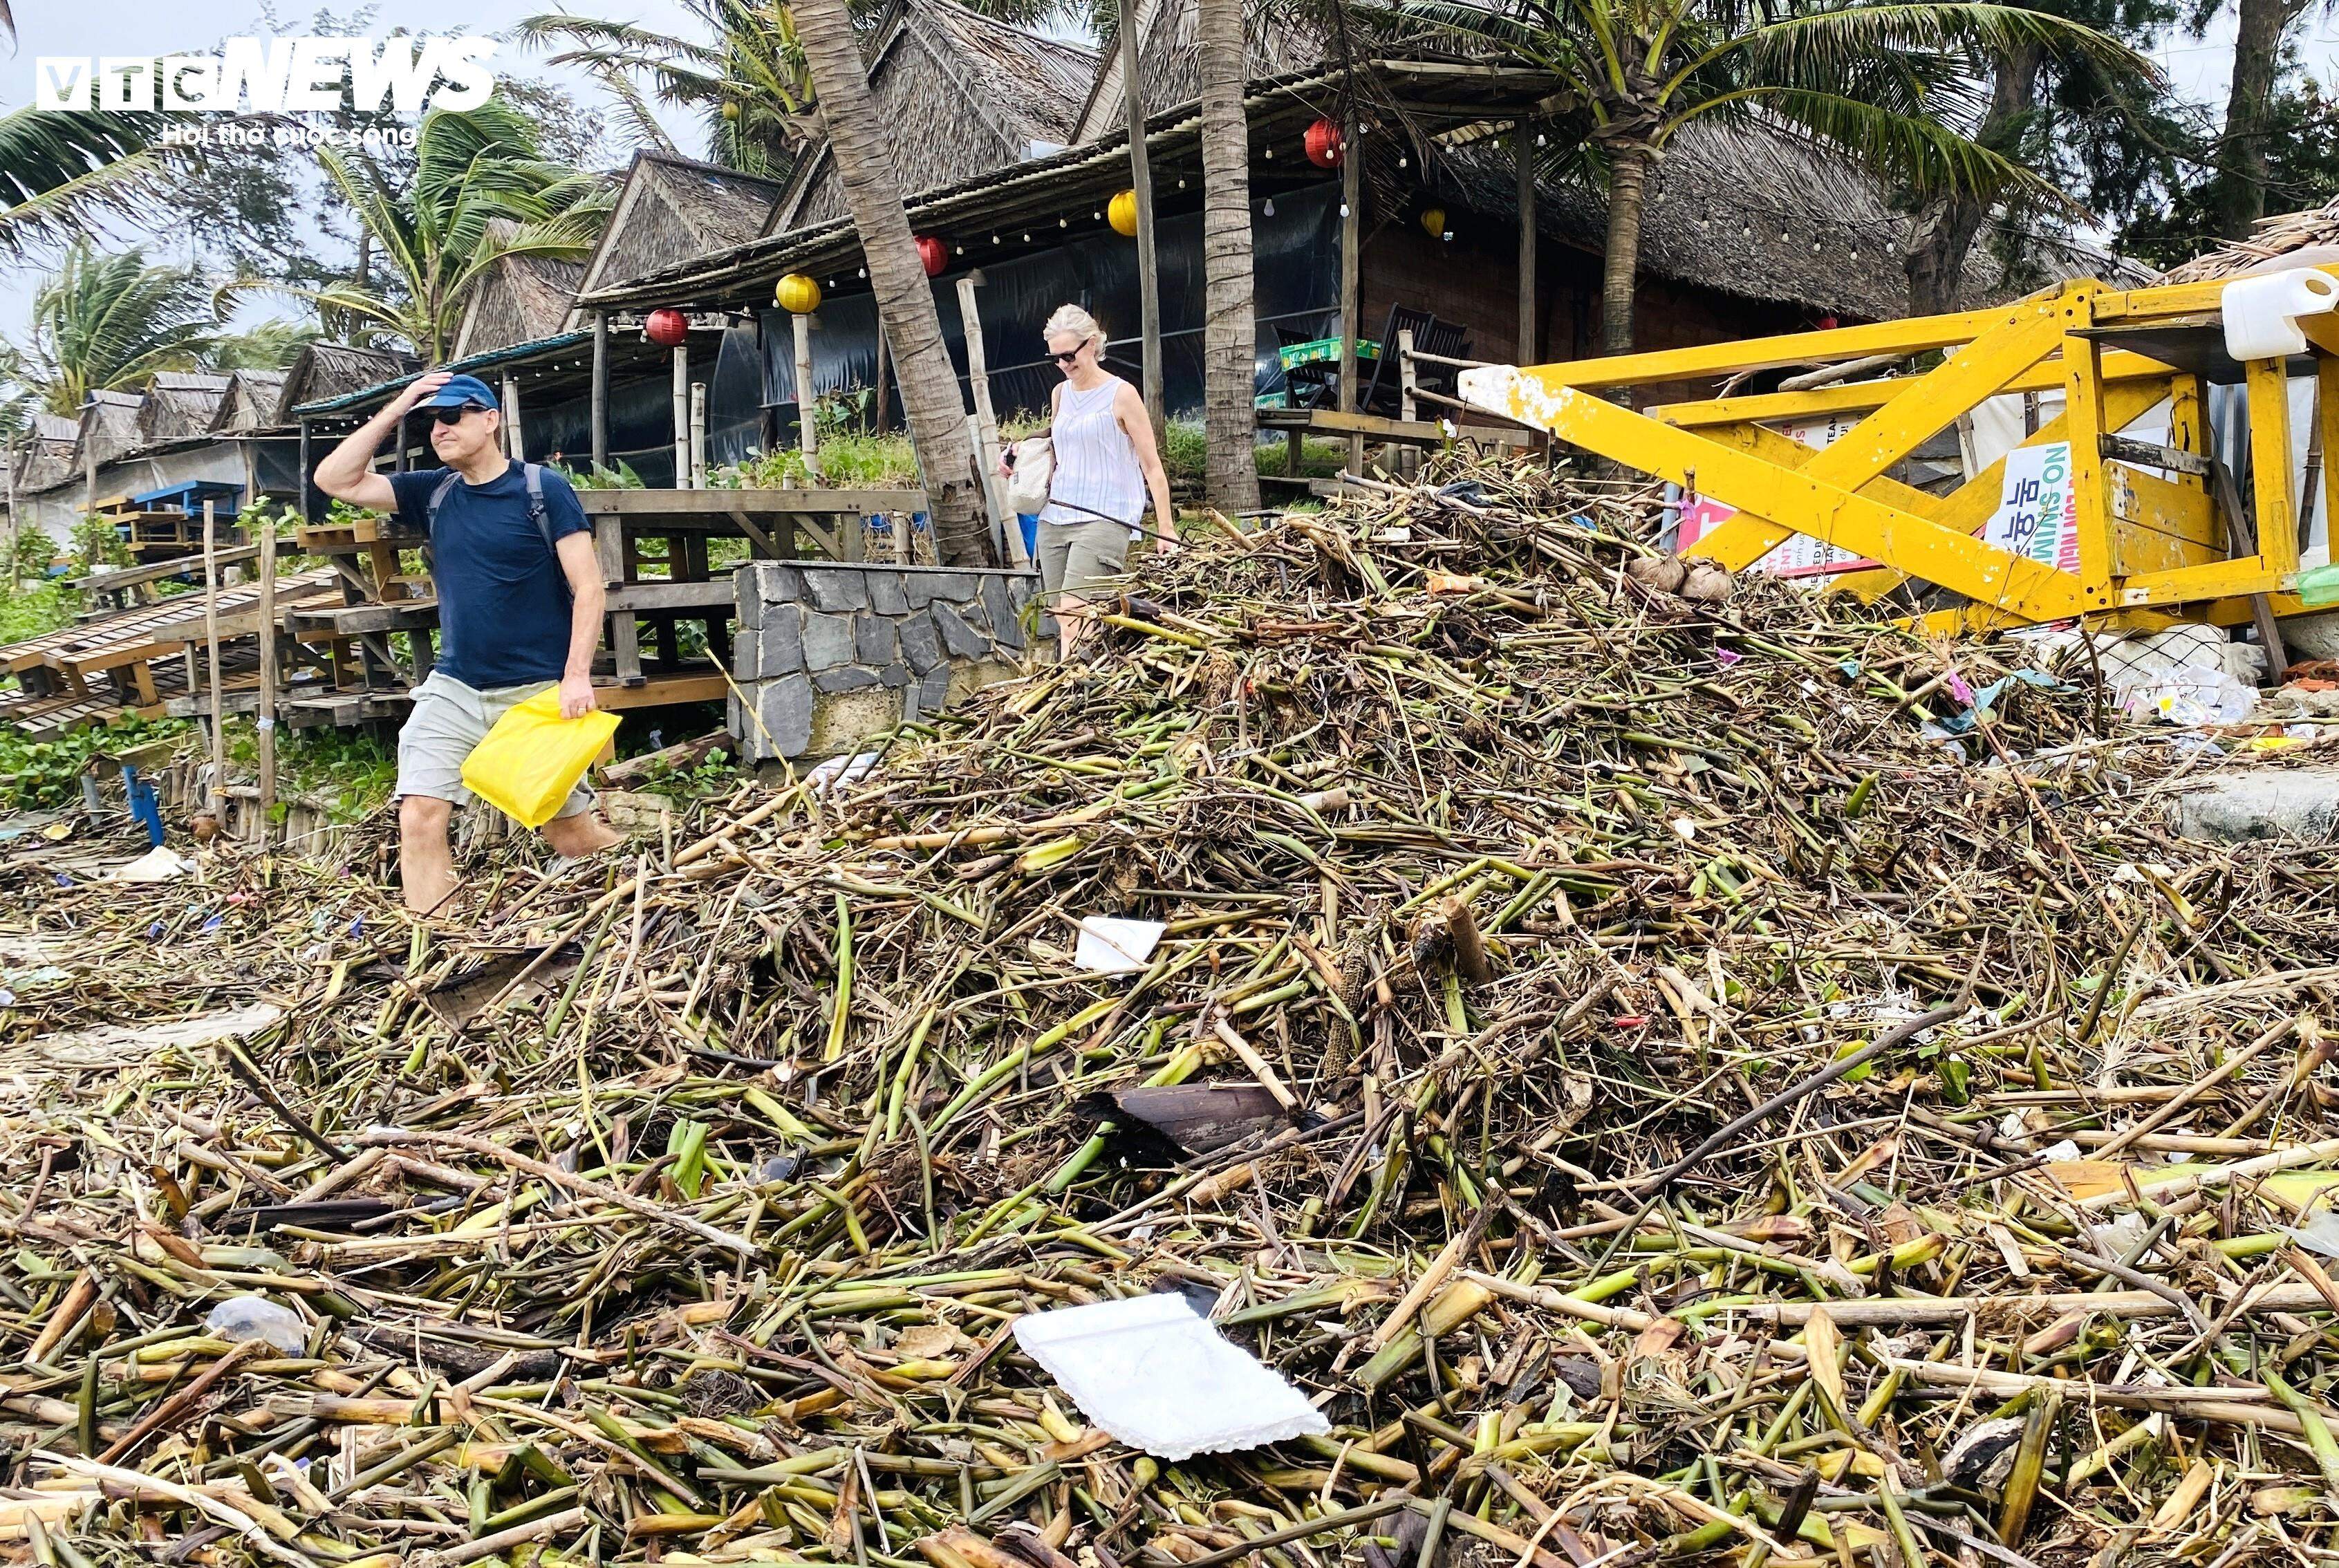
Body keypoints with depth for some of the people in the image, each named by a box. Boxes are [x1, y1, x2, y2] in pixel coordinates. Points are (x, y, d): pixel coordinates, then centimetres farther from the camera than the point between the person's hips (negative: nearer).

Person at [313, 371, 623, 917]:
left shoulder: (543, 489, -7)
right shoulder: (434, 493, 8)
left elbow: (589, 589, -11)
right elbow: (335, 480, 7)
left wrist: (577, 676, -19)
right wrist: (394, 411, 0)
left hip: (539, 690, -5)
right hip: (453, 688, 5)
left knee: (571, 832, 1)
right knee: (419, 817, -9)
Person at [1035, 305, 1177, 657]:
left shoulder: (1121, 395, -3)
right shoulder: (1061, 393, 15)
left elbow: (1152, 466, -3)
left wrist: (1166, 529, -8)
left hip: (1104, 519, -7)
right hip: (1055, 518, 7)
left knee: (1073, 615, -20)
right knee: (1060, 620, 2)